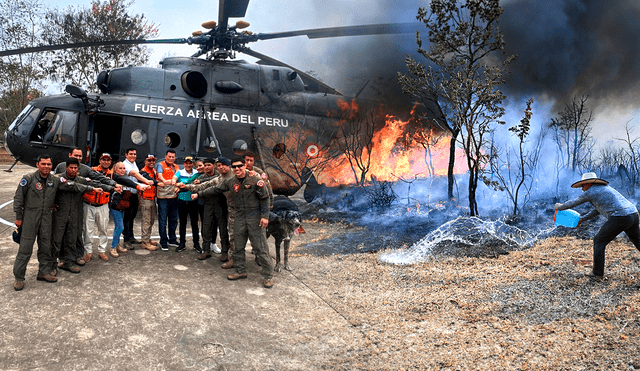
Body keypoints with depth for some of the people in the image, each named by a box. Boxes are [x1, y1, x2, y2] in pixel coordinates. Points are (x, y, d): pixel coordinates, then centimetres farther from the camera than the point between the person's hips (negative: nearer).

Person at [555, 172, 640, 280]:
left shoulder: (590, 192, 1)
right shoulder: (605, 188, 26)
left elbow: (572, 203, 12)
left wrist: (559, 207, 30)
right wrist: (582, 219, 35)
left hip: (619, 218, -8)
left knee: (599, 241, 6)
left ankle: (597, 273, 11)